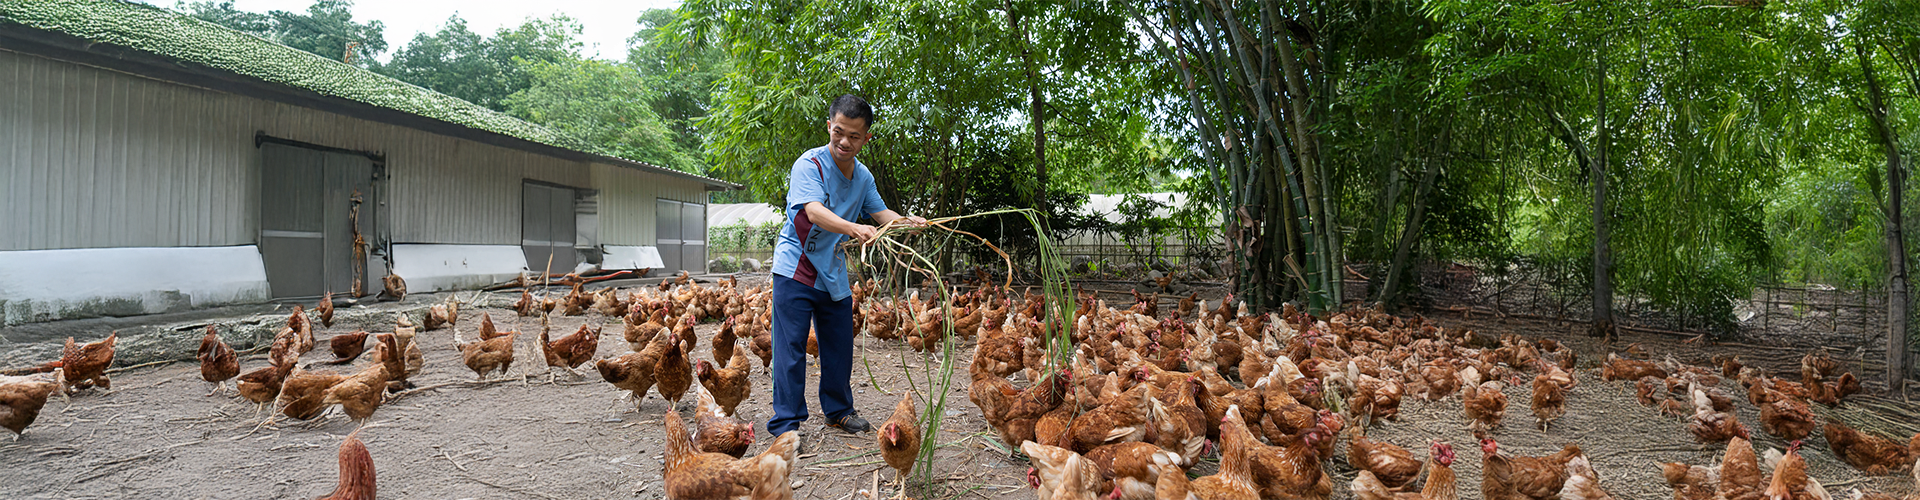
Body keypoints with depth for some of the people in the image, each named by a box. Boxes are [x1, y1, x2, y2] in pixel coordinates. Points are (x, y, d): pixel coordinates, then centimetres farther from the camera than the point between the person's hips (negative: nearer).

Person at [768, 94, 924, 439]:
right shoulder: (809, 164, -17)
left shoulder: (863, 176, 5)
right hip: (796, 270, -6)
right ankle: (785, 424, 2)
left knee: (839, 345, 13)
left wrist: (908, 222, -16)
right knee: (791, 348, -5)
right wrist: (852, 228, -49)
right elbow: (814, 211, -31)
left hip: (834, 274, 6)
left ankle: (838, 411, 30)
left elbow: (881, 213, 7)